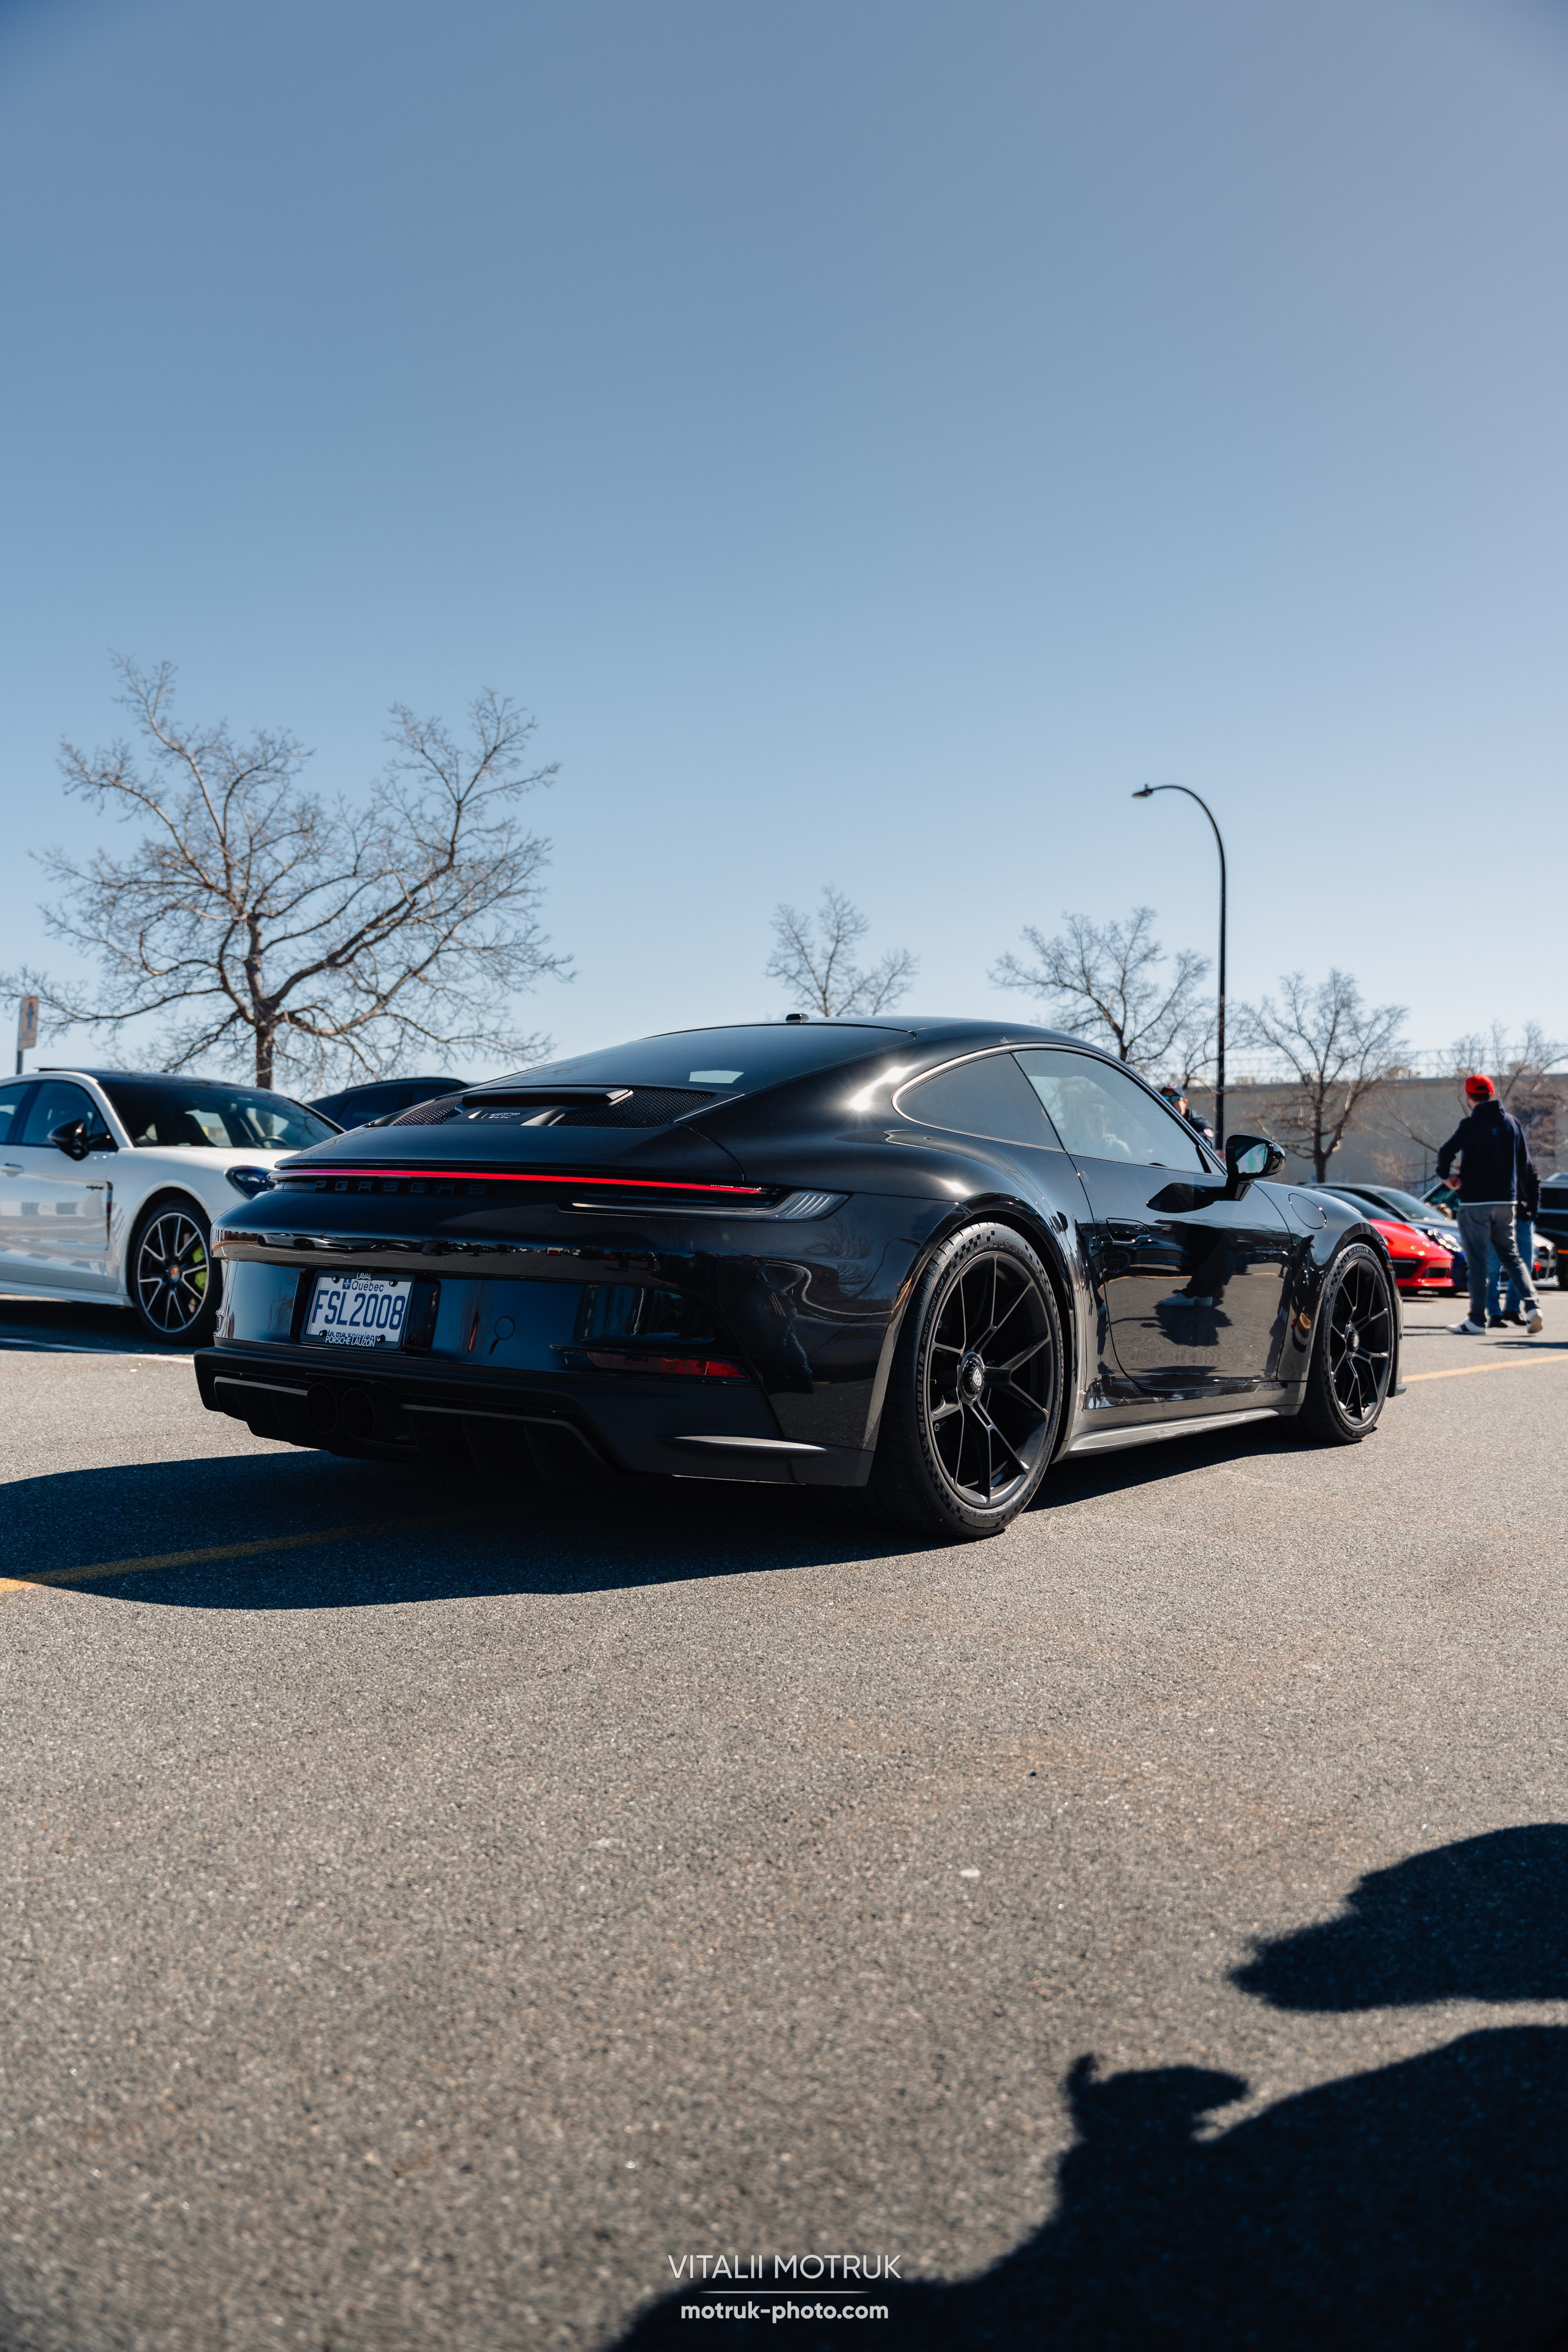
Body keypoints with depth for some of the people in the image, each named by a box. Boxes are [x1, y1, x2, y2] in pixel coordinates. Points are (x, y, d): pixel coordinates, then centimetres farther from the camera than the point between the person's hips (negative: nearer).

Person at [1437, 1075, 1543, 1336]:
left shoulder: (1472, 1123, -11)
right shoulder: (1512, 1122, 7)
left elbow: (1446, 1152, -22)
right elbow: (1525, 1164, 10)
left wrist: (1445, 1177, -3)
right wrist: (1519, 1195, 19)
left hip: (1475, 1202, -5)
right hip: (1506, 1202, 5)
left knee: (1477, 1261, -1)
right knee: (1512, 1256, 14)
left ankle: (1477, 1319, 1)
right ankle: (1532, 1306, -3)